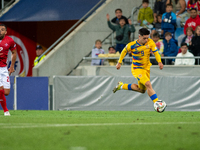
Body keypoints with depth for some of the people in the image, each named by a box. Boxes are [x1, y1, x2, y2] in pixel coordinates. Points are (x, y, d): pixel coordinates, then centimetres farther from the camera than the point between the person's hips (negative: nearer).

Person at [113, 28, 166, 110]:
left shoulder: (150, 42, -11)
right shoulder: (132, 45, -18)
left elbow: (156, 52, -8)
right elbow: (124, 51, 0)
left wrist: (159, 62, -26)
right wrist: (119, 62, 5)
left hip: (146, 68, 6)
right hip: (137, 69, -6)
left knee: (142, 89, 18)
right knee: (148, 84, -25)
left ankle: (122, 86, 32)